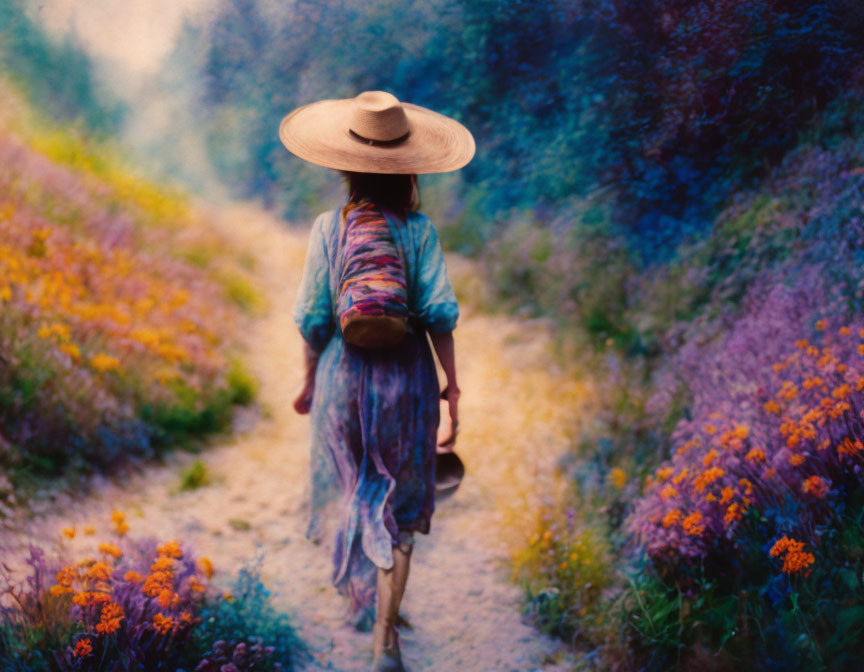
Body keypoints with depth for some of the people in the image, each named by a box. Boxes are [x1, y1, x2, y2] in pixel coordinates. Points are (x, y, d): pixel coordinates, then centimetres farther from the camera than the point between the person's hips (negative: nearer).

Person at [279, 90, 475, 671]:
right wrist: (453, 385, -1)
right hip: (406, 377, -1)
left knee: (351, 489, 22)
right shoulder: (418, 228, -7)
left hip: (344, 373, 1)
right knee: (398, 503, 8)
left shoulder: (329, 227, -6)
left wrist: (310, 381, 9)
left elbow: (314, 318, -5)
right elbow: (439, 312, -11)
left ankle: (358, 596, 41)